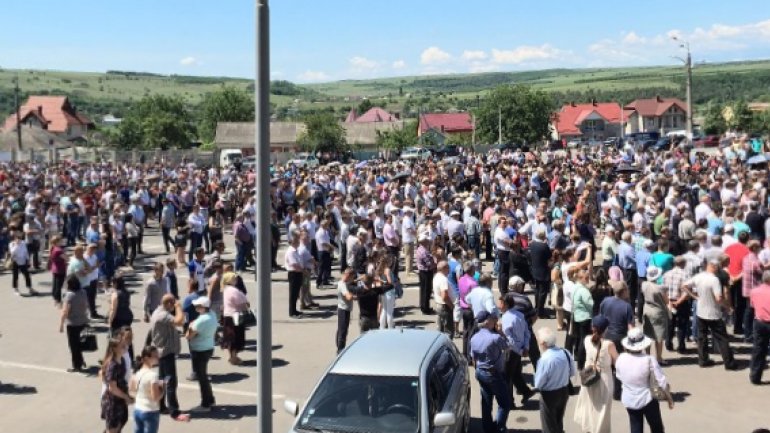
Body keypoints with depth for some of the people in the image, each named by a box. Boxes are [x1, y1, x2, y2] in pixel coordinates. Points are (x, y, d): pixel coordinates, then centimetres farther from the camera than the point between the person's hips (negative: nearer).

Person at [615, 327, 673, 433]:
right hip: (647, 400, -3)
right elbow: (662, 381, -14)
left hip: (629, 401, 3)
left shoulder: (620, 359, -11)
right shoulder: (649, 360, -20)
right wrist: (669, 398, -2)